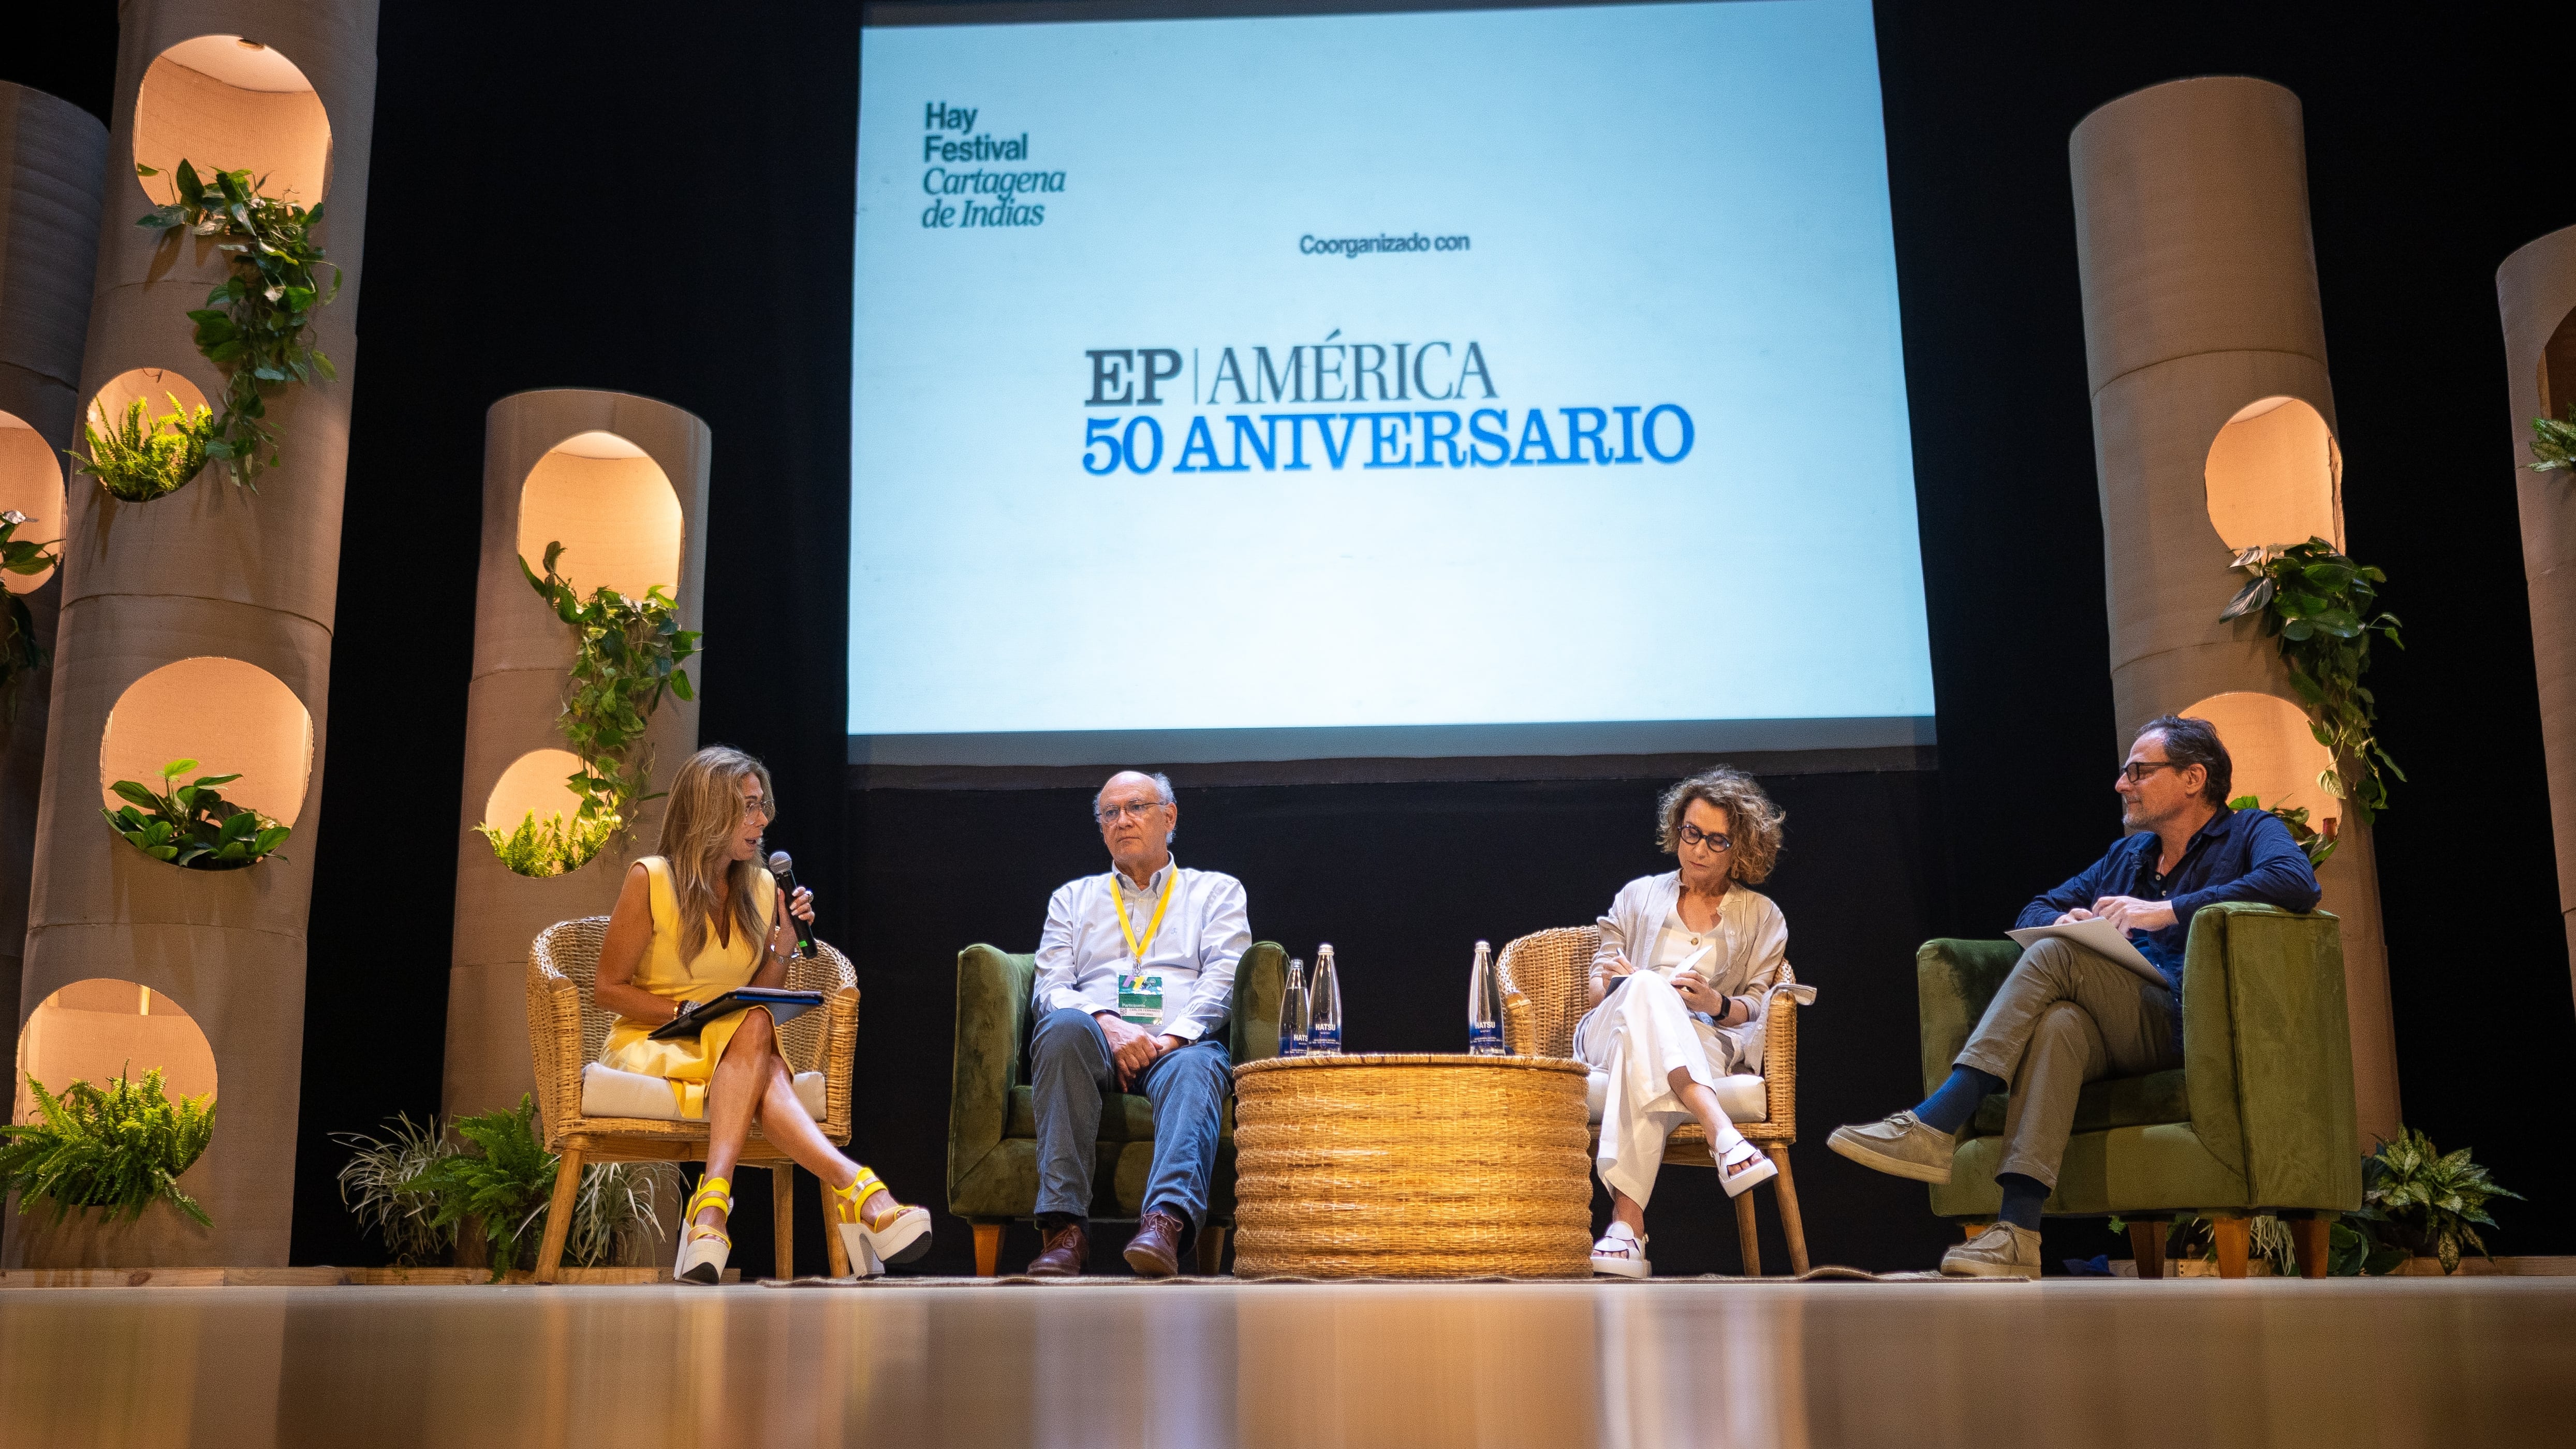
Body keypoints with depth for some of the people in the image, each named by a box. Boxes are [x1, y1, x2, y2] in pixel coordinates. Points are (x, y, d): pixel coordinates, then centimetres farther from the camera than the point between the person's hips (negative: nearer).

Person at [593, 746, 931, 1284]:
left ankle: (712, 1204, -51)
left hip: (734, 1053, 4)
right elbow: (608, 989, -4)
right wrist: (687, 1012, -17)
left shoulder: (762, 889, 7)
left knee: (754, 1029, -36)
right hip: (649, 1045, -4)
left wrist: (783, 948, -5)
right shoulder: (650, 880, -7)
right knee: (753, 1029, -36)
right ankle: (857, 1187, -52)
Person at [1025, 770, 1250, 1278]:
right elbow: (1051, 989, 12)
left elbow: (1225, 975, 5)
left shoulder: (1216, 890, 23)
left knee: (1195, 1067, -38)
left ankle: (1166, 1221, -62)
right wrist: (1107, 1024, -10)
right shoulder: (1073, 898, 27)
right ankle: (1064, 1226, -42)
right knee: (1064, 1027, -35)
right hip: (1098, 1043, 1)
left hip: (1181, 1043, -1)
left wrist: (1174, 1035, -14)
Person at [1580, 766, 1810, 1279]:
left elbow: (1758, 1010, 11)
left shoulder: (1762, 918, 23)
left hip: (1707, 1048, 0)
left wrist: (1717, 1005, -13)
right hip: (1609, 1034, 1)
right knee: (1646, 989, -41)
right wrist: (1614, 985, -9)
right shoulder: (1638, 896, 26)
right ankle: (1721, 1133, -61)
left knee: (1639, 1066, -42)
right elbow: (1593, 993, 18)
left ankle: (1627, 1219, -59)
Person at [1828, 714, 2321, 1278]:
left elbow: (2298, 883, -14)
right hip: (2121, 1040, 5)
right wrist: (2062, 920, 2)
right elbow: (2034, 912, 29)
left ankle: (1933, 1126, -32)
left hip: (2191, 1031, -5)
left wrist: (2167, 910, -18)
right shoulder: (2126, 856, 30)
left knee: (2054, 958, -25)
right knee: (2057, 1023, -32)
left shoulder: (2250, 833, 10)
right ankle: (2018, 1235, -45)